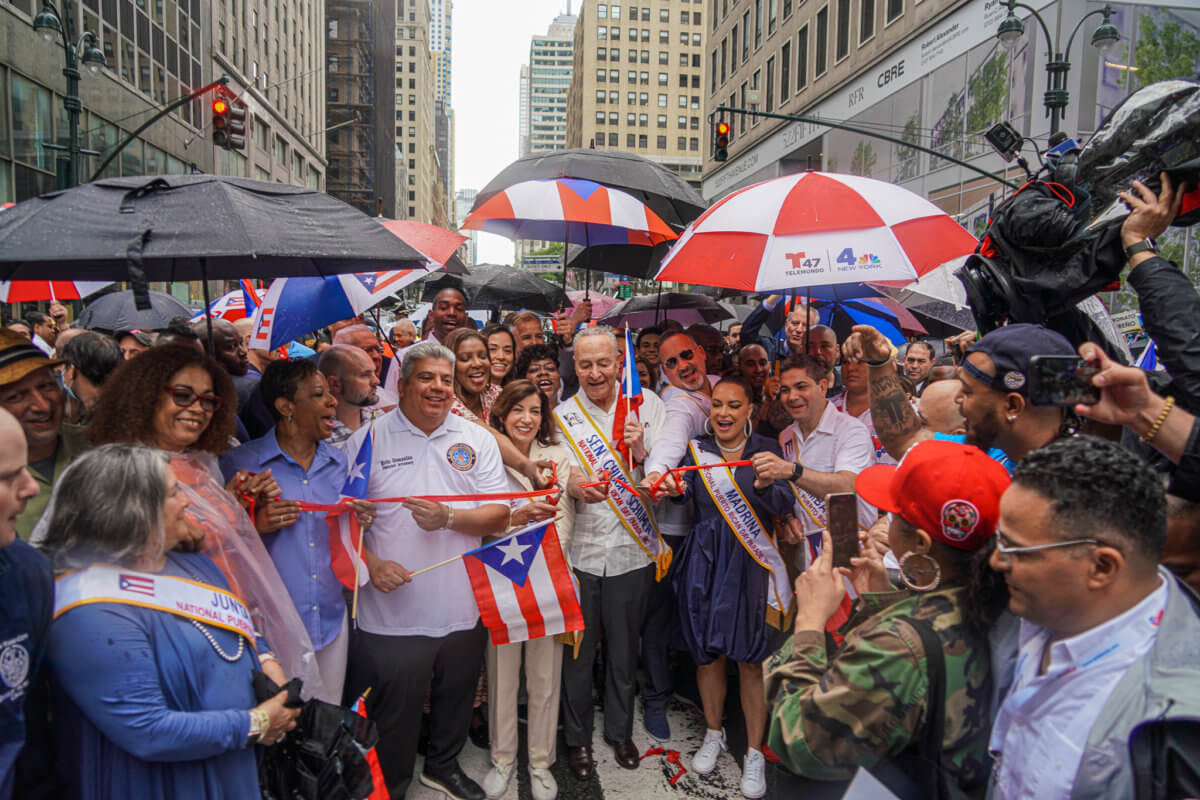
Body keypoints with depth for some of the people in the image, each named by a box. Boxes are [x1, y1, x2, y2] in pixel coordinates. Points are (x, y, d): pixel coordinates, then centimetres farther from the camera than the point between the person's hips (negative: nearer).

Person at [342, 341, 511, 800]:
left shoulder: (477, 441, 2)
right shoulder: (368, 440, -5)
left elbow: (499, 516, -2)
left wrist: (449, 517, -19)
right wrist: (371, 565, -18)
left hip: (463, 611, 3)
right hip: (390, 614, -3)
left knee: (456, 702, 22)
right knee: (392, 719, 11)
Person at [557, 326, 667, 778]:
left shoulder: (647, 404, -1)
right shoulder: (563, 415, -1)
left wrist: (641, 449, -23)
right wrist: (573, 484, -28)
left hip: (632, 550, 0)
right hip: (578, 549, 0)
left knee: (624, 650, 16)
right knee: (577, 652, 11)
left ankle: (619, 729, 39)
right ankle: (577, 736, 33)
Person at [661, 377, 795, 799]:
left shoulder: (766, 449, -1)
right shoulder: (696, 449, 2)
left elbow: (784, 505, -14)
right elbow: (685, 496, -12)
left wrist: (766, 485, -36)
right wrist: (672, 487, -36)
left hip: (752, 563, -1)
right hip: (705, 562, 2)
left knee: (752, 660, 3)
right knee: (708, 653, 13)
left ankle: (754, 753, 22)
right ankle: (713, 734, 36)